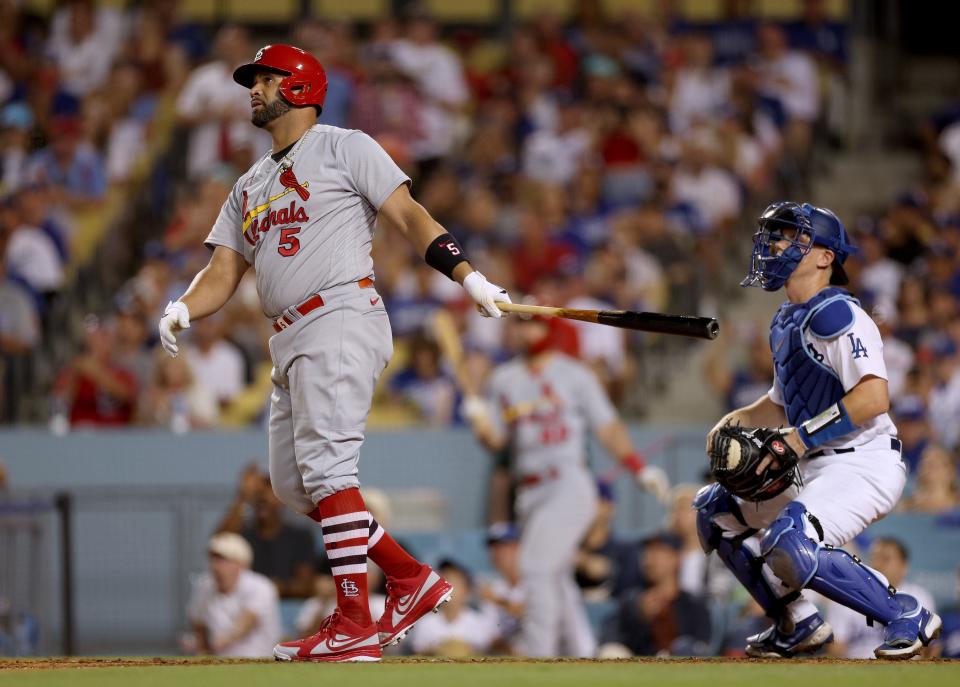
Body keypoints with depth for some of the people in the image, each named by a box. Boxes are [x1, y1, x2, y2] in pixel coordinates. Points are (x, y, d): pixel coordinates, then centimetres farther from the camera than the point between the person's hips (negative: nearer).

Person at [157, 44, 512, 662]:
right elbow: (223, 273, 16)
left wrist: (468, 276, -16)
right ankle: (413, 580, 13)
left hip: (342, 319, -9)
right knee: (293, 484, 5)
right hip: (291, 343, 9)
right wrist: (182, 309, -6)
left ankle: (355, 627, -21)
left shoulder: (344, 148, 4)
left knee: (326, 467, -18)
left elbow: (409, 217, -4)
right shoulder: (250, 187, 25)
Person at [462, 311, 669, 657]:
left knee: (536, 568, -17)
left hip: (569, 486, -5)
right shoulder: (504, 379, 14)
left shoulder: (574, 375, 3)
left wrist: (639, 469, -7)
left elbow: (607, 427, 3)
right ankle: (585, 657, 14)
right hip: (530, 494, 5)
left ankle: (539, 658, -16)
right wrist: (479, 420, -10)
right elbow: (494, 441, 12)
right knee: (557, 580, 6)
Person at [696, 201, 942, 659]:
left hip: (864, 464, -10)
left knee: (788, 542, -30)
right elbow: (782, 404, 28)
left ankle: (907, 616, -13)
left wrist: (801, 437, -25)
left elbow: (874, 397, -27)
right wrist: (739, 419, 9)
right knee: (716, 508, 14)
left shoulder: (837, 314, -15)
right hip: (815, 469, 10)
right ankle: (797, 626, 18)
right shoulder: (785, 323, 16)